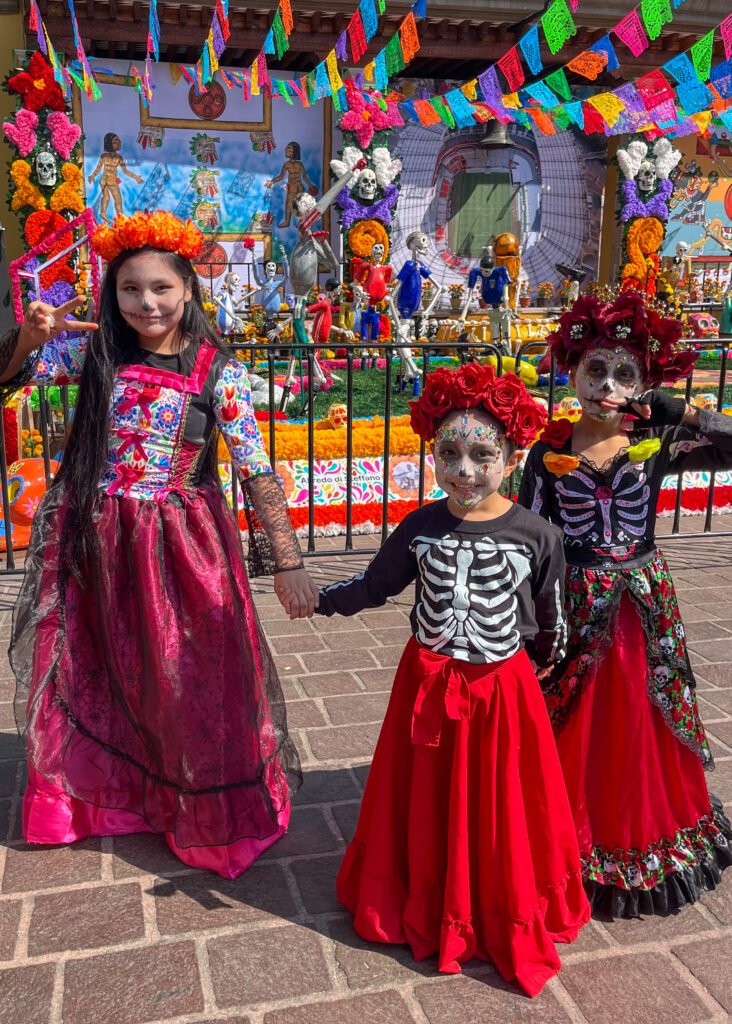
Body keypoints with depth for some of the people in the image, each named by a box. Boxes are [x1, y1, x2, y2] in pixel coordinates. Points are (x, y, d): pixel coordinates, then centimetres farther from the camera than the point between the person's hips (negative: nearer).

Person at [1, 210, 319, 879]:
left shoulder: (217, 371, -10)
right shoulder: (94, 352, -2)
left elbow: (258, 472, -13)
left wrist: (289, 563, -18)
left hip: (179, 546, -3)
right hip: (93, 543, 3)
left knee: (192, 681, 8)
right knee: (90, 679, 18)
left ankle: (210, 812, 34)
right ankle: (97, 792, 46)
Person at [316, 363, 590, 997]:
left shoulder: (537, 536, -12)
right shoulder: (420, 528, -8)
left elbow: (550, 613, 4)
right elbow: (375, 585, 5)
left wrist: (546, 656, 17)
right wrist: (320, 599, 1)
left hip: (502, 690, -1)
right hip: (428, 684, 2)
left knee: (499, 812, 13)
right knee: (427, 808, 16)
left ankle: (507, 924, 38)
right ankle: (424, 907, 42)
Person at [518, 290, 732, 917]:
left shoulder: (659, 446, -3)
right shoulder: (550, 454, -6)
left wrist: (678, 413, -15)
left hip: (644, 607, 2)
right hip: (574, 607, -1)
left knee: (639, 727, 15)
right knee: (574, 731, 9)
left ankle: (641, 836, 39)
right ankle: (570, 843, 31)